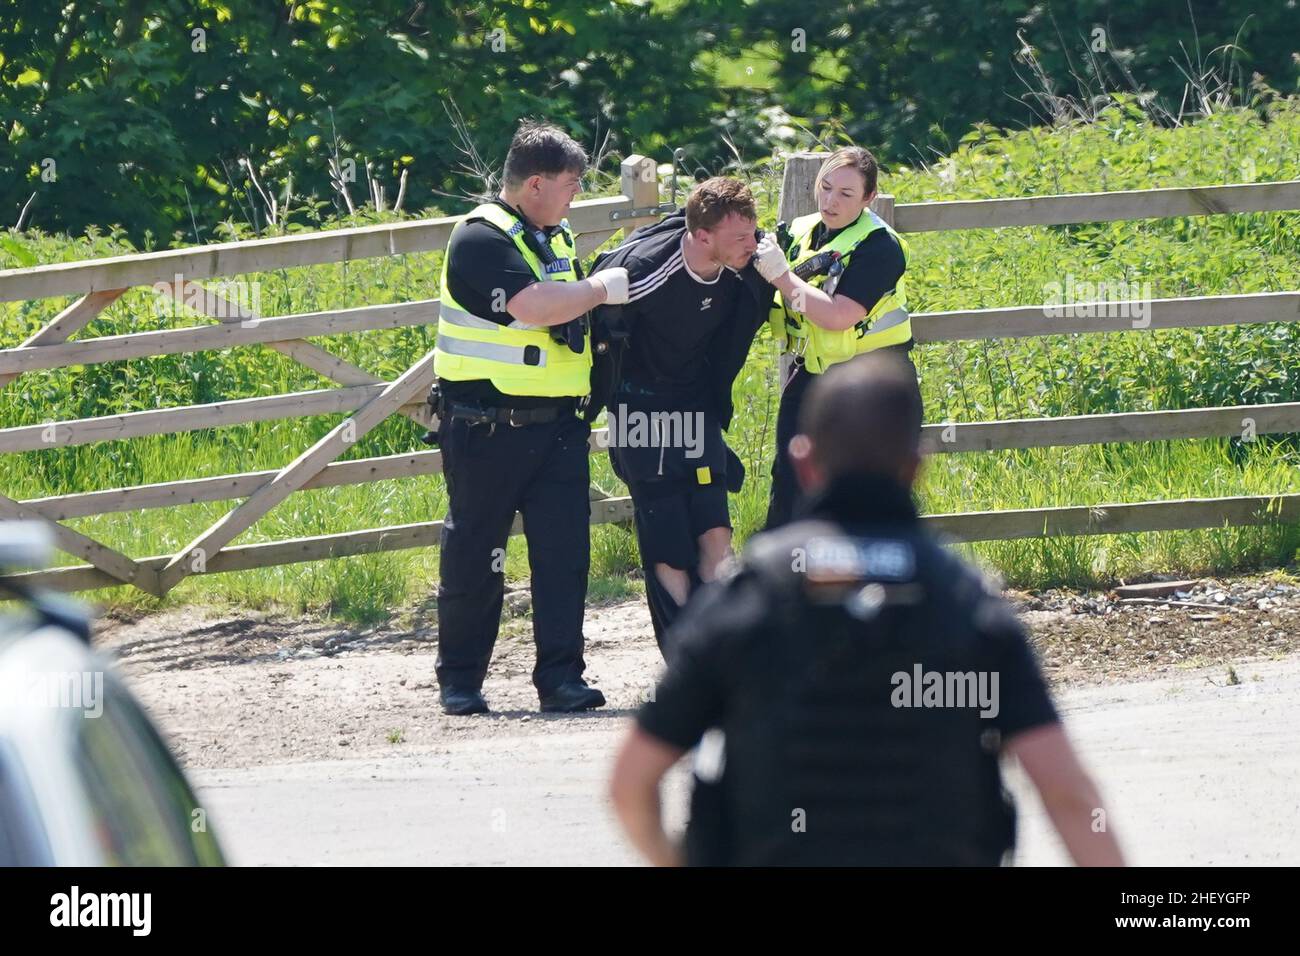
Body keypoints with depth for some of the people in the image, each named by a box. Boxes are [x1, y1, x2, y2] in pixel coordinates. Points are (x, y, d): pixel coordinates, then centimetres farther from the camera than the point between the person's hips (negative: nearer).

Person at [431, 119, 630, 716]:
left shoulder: (556, 237, 15)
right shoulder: (482, 238, -12)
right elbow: (534, 307, -25)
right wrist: (600, 289, -13)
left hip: (556, 423, 7)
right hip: (487, 427, -7)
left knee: (564, 552, -2)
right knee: (473, 555, 3)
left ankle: (561, 677, 1)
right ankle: (459, 680, 14)